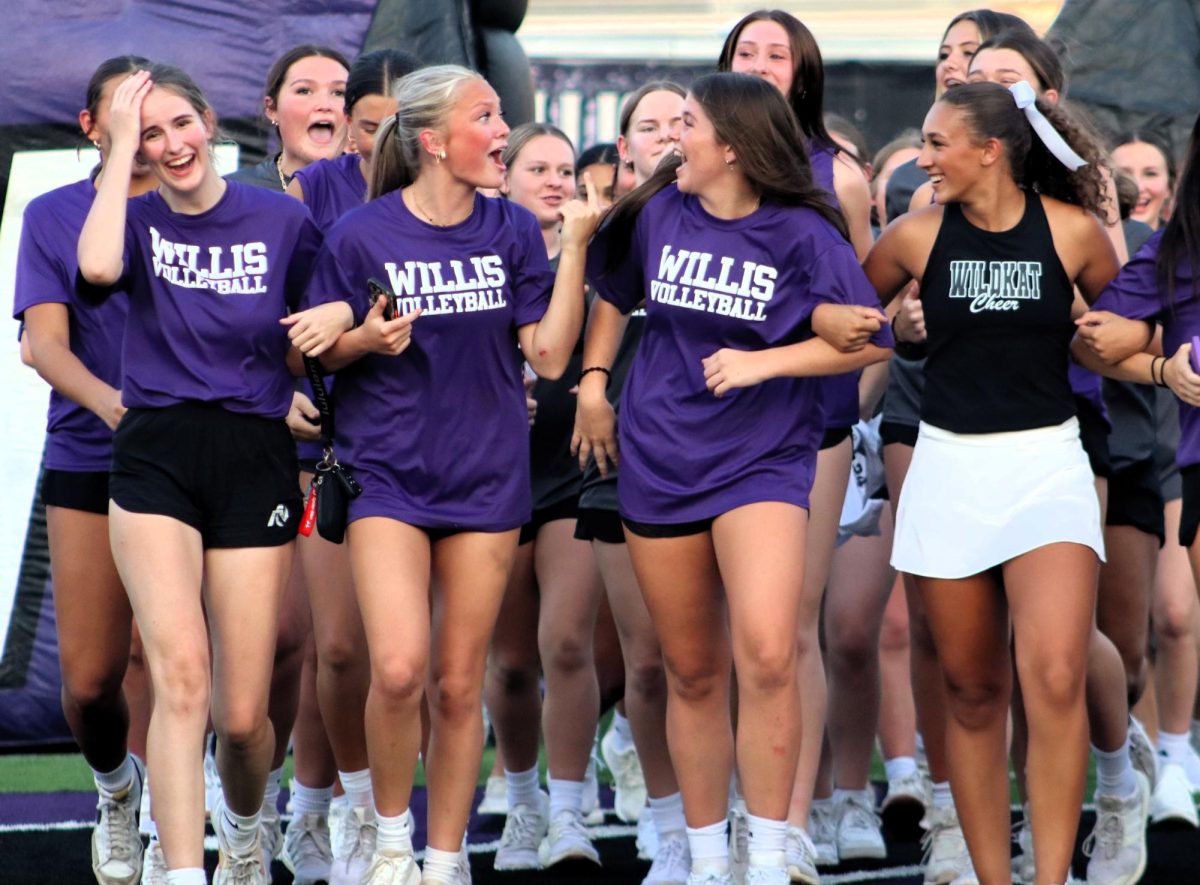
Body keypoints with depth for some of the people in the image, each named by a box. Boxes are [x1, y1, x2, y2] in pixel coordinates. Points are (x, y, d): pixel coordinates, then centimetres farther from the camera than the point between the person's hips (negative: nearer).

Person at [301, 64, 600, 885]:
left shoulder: (513, 231, 2)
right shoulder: (363, 233, -6)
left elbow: (550, 354, -3)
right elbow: (318, 351, 3)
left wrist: (576, 243, -9)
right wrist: (367, 340, -18)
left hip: (485, 476, 3)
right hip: (390, 472, -3)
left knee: (460, 685, 5)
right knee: (399, 669, -18)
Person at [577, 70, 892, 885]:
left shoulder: (801, 234, -9)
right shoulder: (658, 214, 3)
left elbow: (869, 341, -8)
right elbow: (615, 293, 23)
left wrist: (762, 363, -16)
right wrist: (594, 383, 16)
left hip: (762, 459, -4)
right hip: (659, 458, 4)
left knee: (767, 657, -23)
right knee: (693, 673, 10)